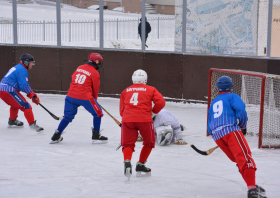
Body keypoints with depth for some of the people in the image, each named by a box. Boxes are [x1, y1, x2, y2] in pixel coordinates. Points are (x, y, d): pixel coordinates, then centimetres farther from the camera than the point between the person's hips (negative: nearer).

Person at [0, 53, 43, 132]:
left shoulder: (17, 68, 22)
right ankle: (32, 125, -17)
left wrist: (33, 95, 21)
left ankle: (12, 121, 54)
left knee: (15, 104, 35)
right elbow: (24, 86, -19)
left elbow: (25, 84, 25)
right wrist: (30, 93, 1)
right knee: (26, 106, -10)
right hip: (9, 91, -10)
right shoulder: (22, 70, -11)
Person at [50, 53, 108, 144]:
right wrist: (94, 99, 23)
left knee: (68, 116, 19)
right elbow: (95, 89, 3)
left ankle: (56, 136, 15)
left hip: (71, 95, 6)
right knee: (98, 113, 11)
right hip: (85, 97, -6)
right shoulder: (95, 73, -2)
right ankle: (96, 136, 11)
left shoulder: (79, 68, 15)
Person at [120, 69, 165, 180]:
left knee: (128, 144, 7)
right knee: (149, 142, 20)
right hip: (144, 119, -2)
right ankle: (140, 165, 20)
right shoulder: (150, 89, 16)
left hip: (127, 120, 2)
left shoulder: (125, 91, 23)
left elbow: (121, 111, 20)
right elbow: (161, 102, 2)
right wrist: (153, 111, 17)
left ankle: (127, 162, -21)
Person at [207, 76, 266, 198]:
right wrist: (243, 124, 7)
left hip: (217, 135, 6)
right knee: (245, 157, -17)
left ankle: (252, 185, 5)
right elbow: (240, 109, -7)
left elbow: (209, 128, 30)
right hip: (231, 130, -6)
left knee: (239, 160, 13)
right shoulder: (232, 97, 13)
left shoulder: (213, 103, 31)